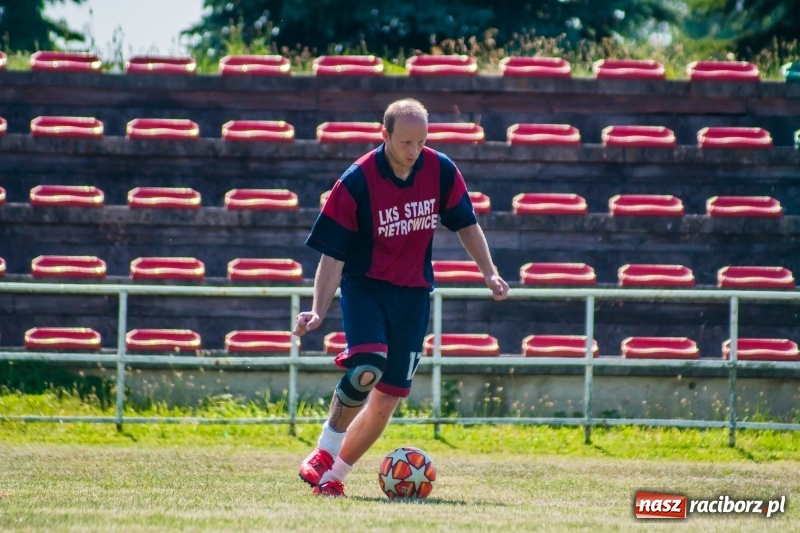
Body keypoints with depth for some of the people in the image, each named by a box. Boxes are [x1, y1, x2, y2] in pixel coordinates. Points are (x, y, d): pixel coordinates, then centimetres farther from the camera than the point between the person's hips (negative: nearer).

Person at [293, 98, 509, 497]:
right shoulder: (357, 182, -15)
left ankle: (335, 475, 16)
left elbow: (465, 224, 12)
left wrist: (489, 272, 2)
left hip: (413, 293, 4)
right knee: (368, 367, -30)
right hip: (364, 285, -4)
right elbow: (332, 255, -12)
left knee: (388, 398, 2)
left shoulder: (441, 171, -4)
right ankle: (323, 454, -15)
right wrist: (318, 311, -21)